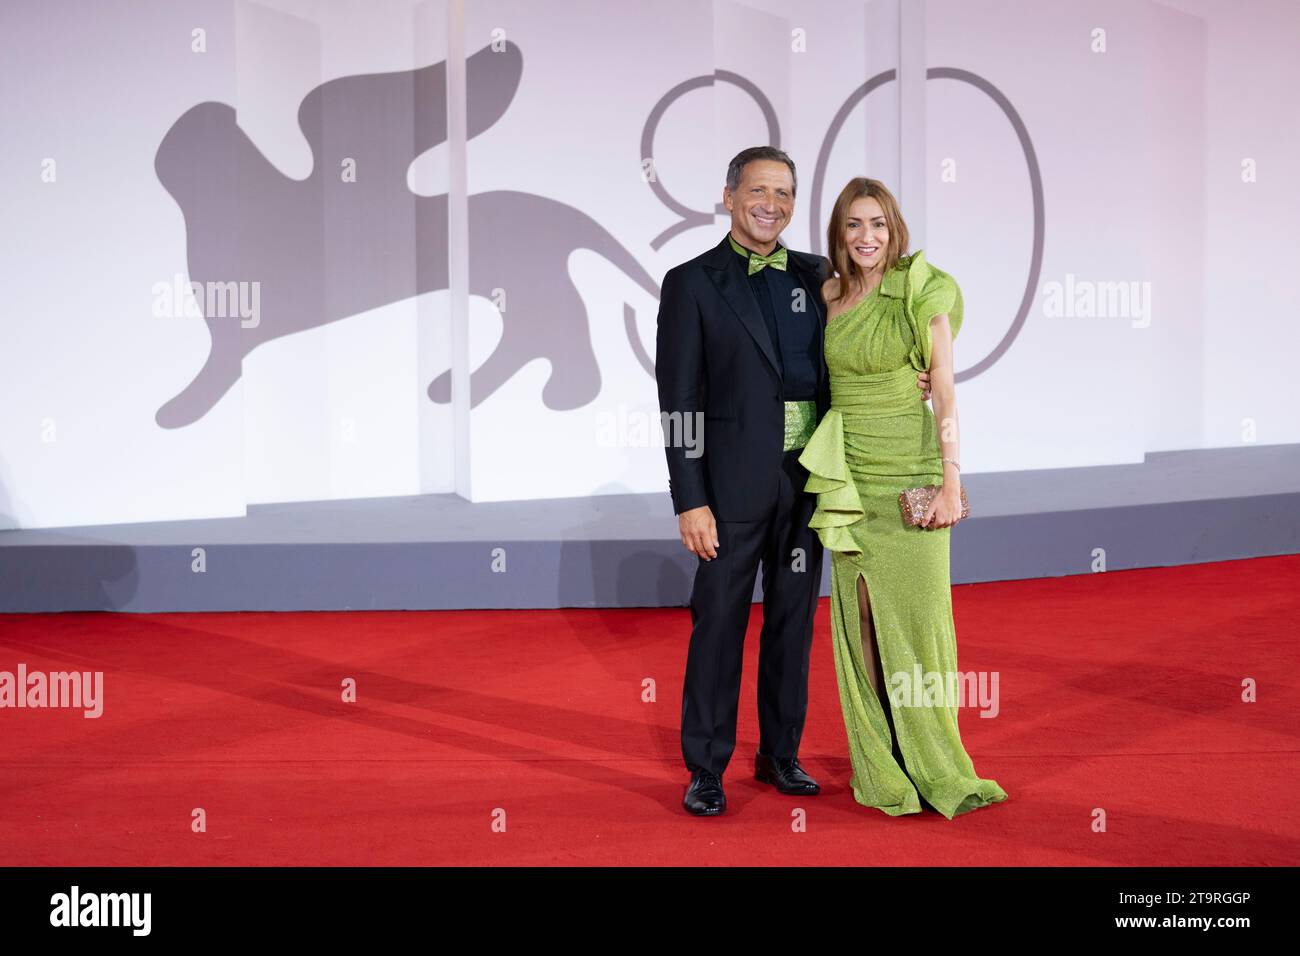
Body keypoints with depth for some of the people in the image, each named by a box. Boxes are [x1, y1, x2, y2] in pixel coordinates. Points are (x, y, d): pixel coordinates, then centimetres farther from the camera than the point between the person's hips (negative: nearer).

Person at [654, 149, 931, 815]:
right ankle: (706, 769, 13)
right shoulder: (692, 283, -4)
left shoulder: (814, 276, 10)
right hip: (735, 483, -4)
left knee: (794, 618, 12)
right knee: (719, 622, 1)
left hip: (807, 479, 5)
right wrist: (689, 500, -13)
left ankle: (780, 753, 26)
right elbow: (679, 401, -7)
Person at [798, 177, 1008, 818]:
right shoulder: (828, 296, 7)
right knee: (861, 615, 6)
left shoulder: (924, 294, -5)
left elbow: (944, 389, -8)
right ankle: (880, 762, 16)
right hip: (851, 475, 4)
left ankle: (931, 760, 13)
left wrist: (951, 482, -14)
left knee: (918, 610, -1)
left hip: (911, 470, -3)